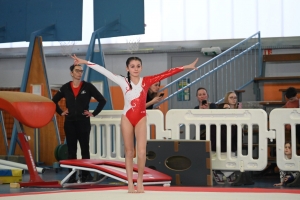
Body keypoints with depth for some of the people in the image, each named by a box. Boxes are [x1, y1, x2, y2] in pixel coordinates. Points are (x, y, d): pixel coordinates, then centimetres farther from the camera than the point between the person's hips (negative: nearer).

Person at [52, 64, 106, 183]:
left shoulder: (88, 87, -2)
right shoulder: (65, 88, 4)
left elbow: (102, 101, 0)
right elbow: (54, 101, 16)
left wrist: (94, 113, -3)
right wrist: (61, 112, 8)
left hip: (83, 122, -2)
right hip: (69, 122, 2)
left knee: (85, 149, 3)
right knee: (71, 150, 5)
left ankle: (85, 175, 9)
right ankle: (72, 176, 9)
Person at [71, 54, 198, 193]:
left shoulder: (146, 81, 1)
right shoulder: (123, 81, -1)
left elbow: (166, 74, -2)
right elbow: (104, 71, -4)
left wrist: (185, 67, -4)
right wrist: (85, 62, -7)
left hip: (141, 119, 0)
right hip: (127, 119, 0)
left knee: (142, 151, -10)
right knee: (129, 152, 4)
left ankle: (140, 182, 0)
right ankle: (130, 184, 5)